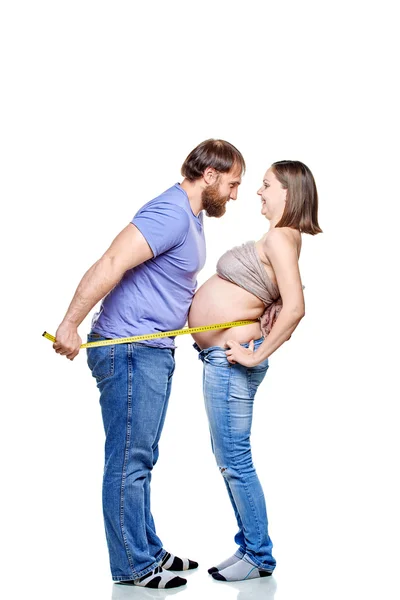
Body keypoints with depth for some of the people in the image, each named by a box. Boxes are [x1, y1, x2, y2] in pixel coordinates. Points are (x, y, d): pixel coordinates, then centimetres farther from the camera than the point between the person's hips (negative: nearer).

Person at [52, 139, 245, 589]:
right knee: (129, 462, -1)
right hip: (129, 352, -10)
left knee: (140, 461, 17)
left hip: (154, 351, 10)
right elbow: (111, 264, -25)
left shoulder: (192, 218, 16)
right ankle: (133, 567, 8)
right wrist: (70, 325, -29)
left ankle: (147, 552, 27)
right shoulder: (171, 213, -17)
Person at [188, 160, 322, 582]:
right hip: (221, 356, 10)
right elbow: (286, 304, 22)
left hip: (229, 358, -10)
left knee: (234, 461, -3)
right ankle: (251, 546, 26)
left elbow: (294, 308, -29)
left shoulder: (280, 238, -17)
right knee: (229, 458, 16)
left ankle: (258, 556, 9)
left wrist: (257, 355, -22)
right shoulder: (280, 239, 12)